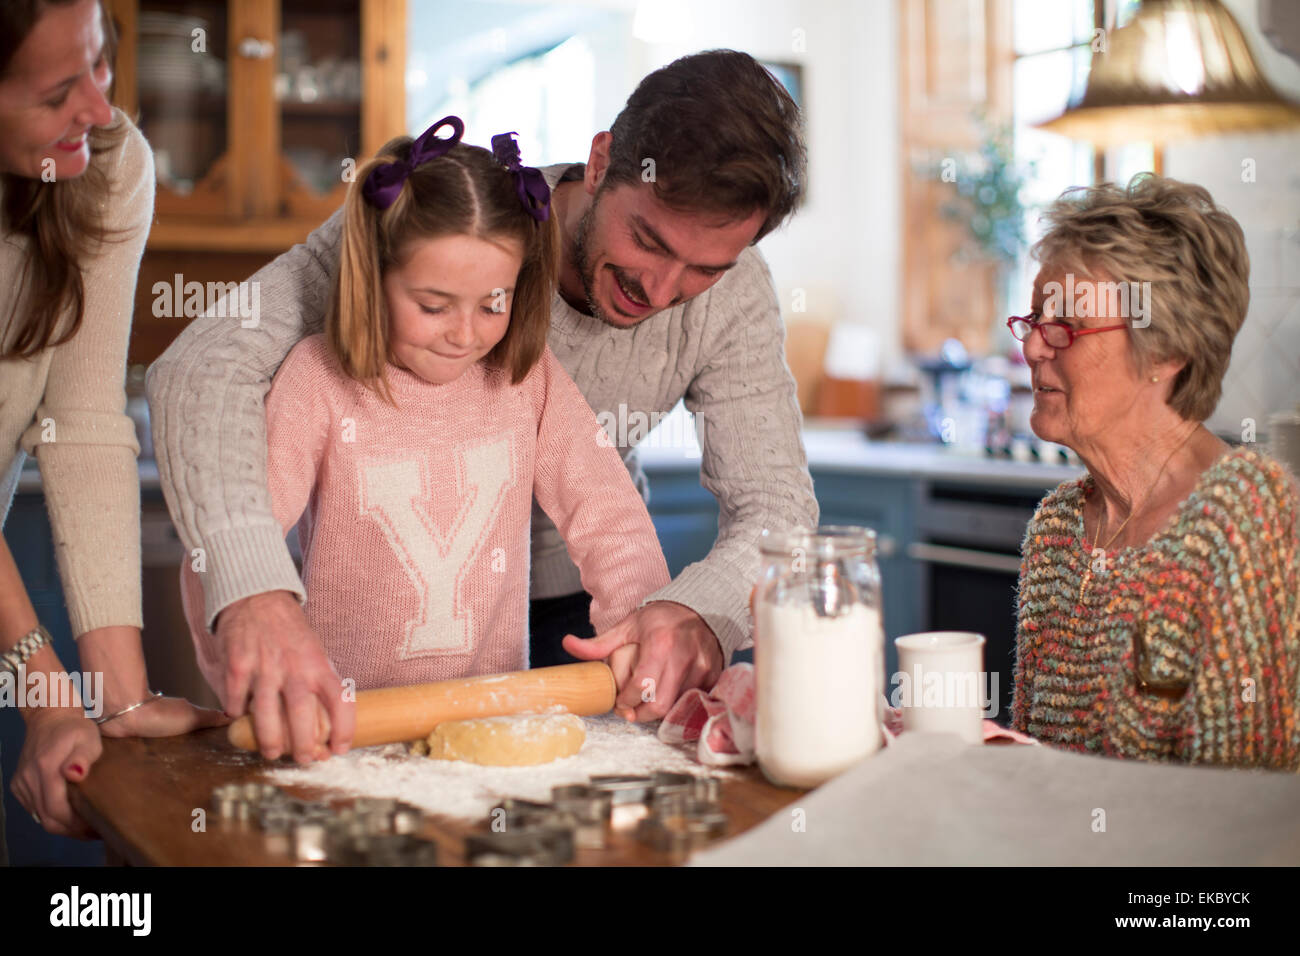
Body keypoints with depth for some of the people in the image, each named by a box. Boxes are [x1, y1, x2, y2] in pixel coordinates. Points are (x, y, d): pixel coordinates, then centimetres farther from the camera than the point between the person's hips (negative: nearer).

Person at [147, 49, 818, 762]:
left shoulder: (732, 295, -17)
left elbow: (775, 505, -18)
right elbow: (205, 366, -35)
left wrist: (701, 613, -43)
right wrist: (253, 592, -53)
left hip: (572, 602, 3)